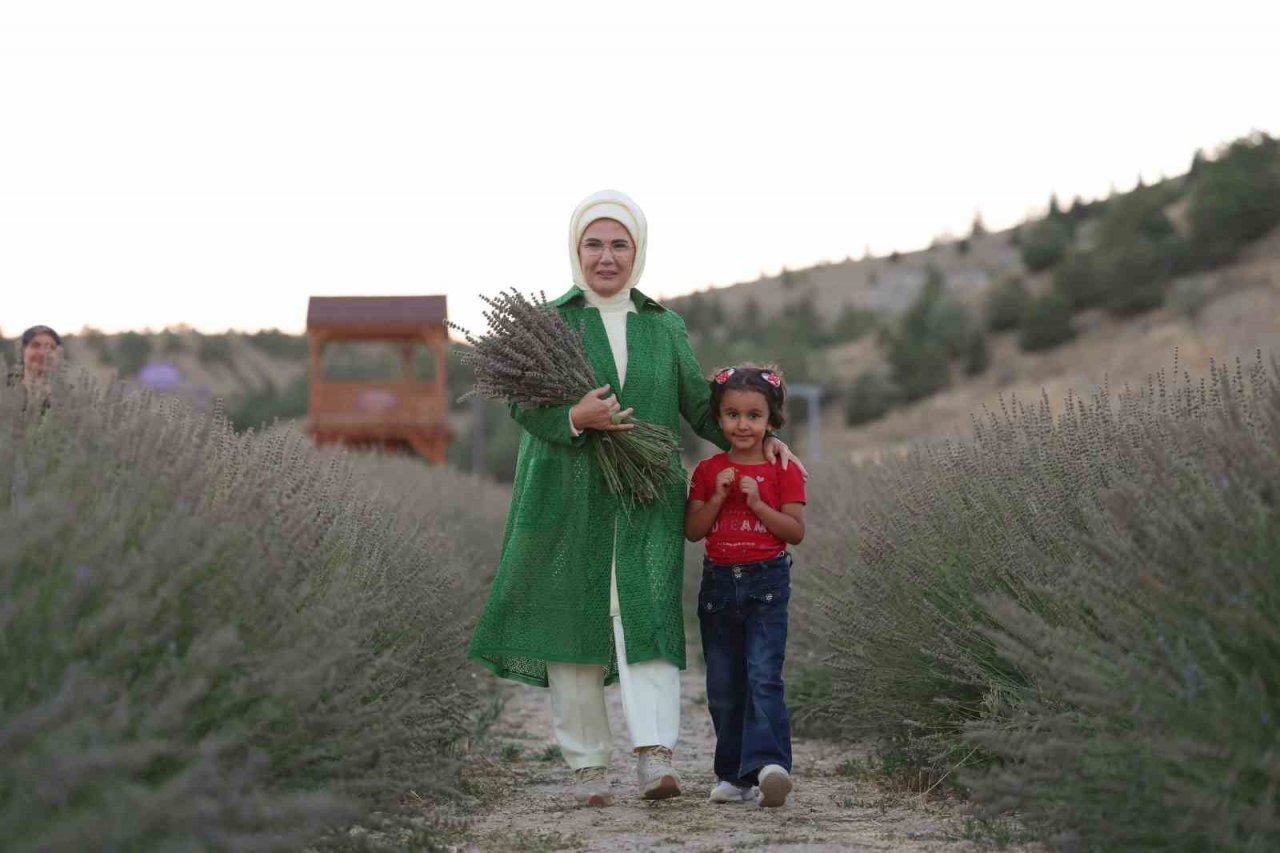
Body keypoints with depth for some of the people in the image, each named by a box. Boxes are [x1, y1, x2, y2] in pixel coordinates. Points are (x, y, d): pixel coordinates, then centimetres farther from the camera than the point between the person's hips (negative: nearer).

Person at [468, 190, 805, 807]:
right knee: (575, 623, 1)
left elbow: (699, 405, 14)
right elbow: (522, 403, -3)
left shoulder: (664, 327, 13)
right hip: (568, 499, -1)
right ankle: (587, 764, 9)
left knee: (646, 617, -13)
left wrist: (757, 440, 2)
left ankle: (655, 758, -22)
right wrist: (574, 418, -22)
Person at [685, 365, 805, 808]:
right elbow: (693, 530, 4)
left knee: (763, 676, -17)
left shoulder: (782, 470, 0)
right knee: (723, 685, 7)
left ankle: (769, 763, -24)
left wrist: (757, 502, -15)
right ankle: (735, 775, 15)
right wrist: (718, 497, -10)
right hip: (718, 582, 4)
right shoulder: (708, 471, 8)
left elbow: (796, 531, -5)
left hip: (766, 581, -4)